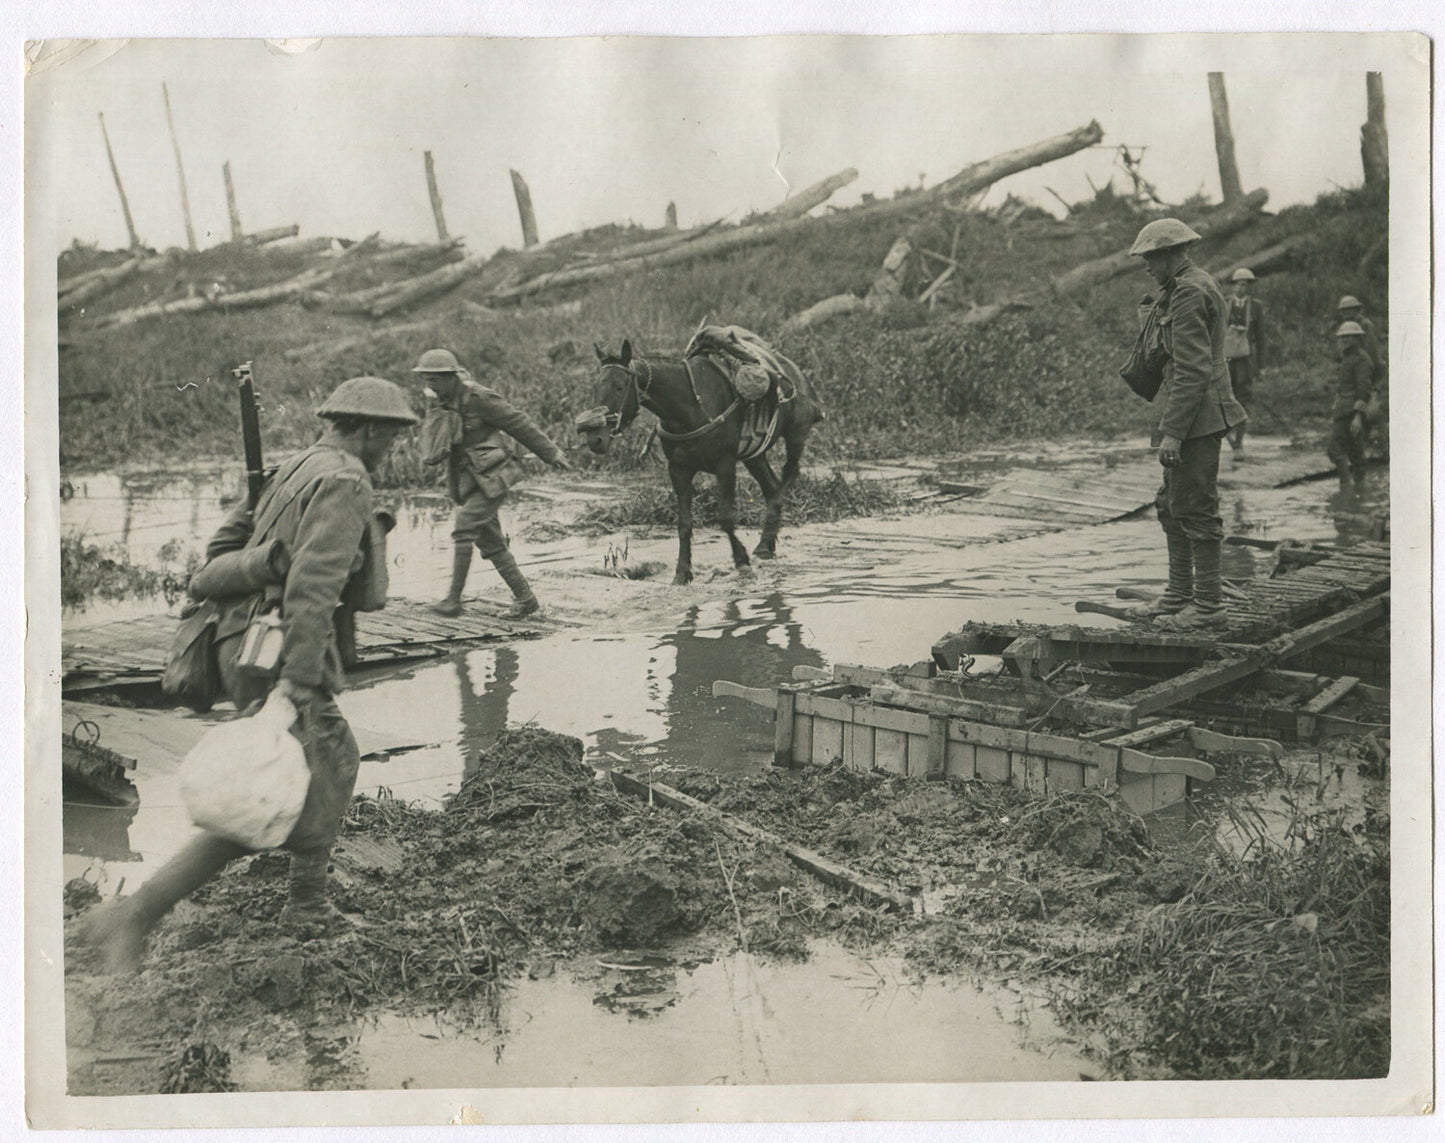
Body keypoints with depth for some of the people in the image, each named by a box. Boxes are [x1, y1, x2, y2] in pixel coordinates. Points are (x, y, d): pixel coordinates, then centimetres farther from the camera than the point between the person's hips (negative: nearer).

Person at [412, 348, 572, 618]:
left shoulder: (479, 398, -13)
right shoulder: (439, 406, 9)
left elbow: (519, 424, -6)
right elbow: (430, 454, 3)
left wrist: (552, 454, -1)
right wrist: (438, 413, -12)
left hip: (491, 479, -8)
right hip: (467, 482, 8)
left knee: (463, 529, -17)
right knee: (490, 542, 7)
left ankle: (454, 600, -15)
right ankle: (524, 598, 16)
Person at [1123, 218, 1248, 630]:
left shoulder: (1190, 294, -15)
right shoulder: (1198, 286, 18)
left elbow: (1192, 370, -21)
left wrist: (1172, 432, -23)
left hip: (1196, 416, -11)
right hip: (1199, 416, 11)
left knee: (1195, 508, -6)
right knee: (1172, 505, 15)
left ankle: (1209, 603, 0)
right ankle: (1179, 595, 22)